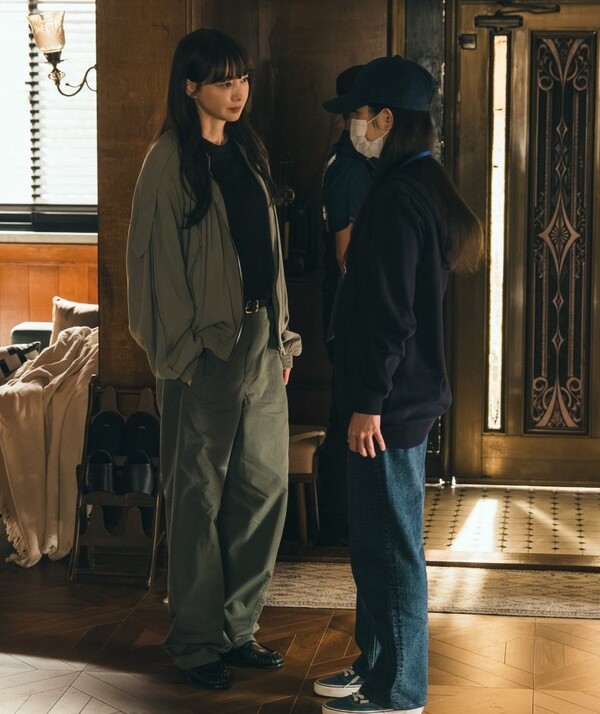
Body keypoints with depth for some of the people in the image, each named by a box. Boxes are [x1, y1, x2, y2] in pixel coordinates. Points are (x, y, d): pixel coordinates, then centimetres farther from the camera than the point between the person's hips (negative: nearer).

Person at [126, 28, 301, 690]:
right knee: (199, 494, 2)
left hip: (259, 337, 7)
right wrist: (180, 352, -14)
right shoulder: (169, 161, -9)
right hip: (207, 346, -7)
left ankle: (237, 625, 22)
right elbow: (158, 261, -11)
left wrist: (281, 336, 14)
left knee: (265, 485, 9)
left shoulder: (246, 152, 13)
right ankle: (197, 640, 13)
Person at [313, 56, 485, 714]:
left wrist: (369, 403, -19)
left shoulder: (397, 199, -19)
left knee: (390, 545, -1)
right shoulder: (424, 186, 12)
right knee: (376, 542, 18)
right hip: (408, 391, 10)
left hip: (390, 403, -10)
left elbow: (389, 314, -22)